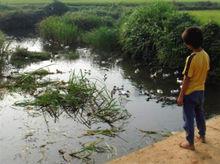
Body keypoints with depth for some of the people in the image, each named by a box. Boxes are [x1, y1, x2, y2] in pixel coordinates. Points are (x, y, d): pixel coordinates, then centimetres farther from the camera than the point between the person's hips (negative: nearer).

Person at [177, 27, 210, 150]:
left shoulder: (192, 58, -26)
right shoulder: (206, 55, -2)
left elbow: (187, 80, -22)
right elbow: (205, 74, 9)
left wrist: (181, 96, -14)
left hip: (190, 93, -8)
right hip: (201, 91, 8)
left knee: (189, 118, 6)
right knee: (200, 115, 24)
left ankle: (190, 143, 18)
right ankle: (202, 136, 41)